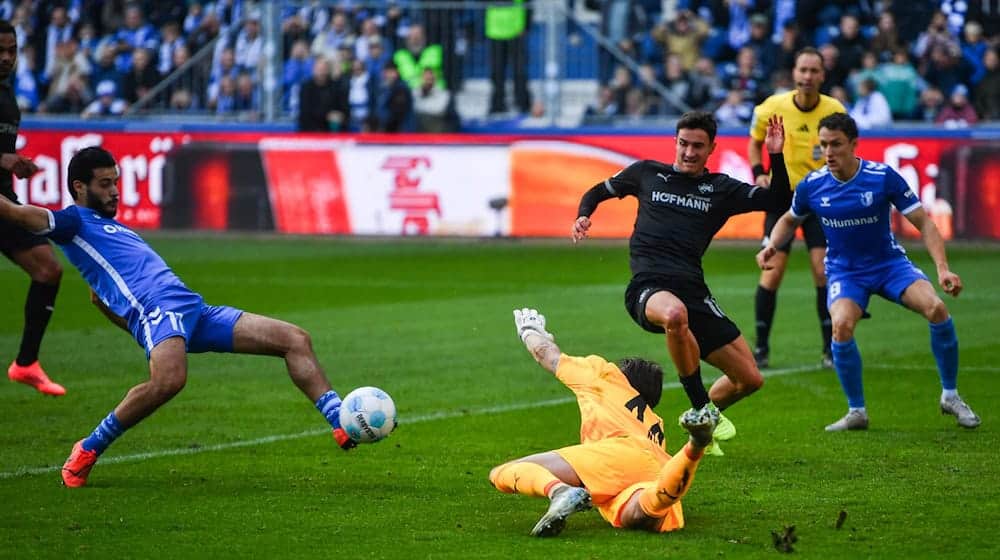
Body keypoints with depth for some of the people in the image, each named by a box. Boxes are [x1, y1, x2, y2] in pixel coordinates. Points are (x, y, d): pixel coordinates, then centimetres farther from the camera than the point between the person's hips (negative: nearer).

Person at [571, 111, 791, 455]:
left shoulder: (720, 189, 15)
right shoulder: (647, 173, 15)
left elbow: (779, 201, 7)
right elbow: (599, 192, 28)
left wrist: (777, 157, -5)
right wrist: (583, 217, 8)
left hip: (693, 292, 3)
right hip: (648, 289, -3)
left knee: (750, 379, 0)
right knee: (675, 313, -43)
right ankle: (703, 411, -27)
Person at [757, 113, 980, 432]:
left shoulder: (883, 177, -17)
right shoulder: (812, 186, -10)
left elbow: (924, 223, -12)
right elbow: (790, 220, 13)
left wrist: (942, 268, -24)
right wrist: (772, 246, -8)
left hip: (889, 262, 0)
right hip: (845, 271, 1)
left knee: (936, 308, -26)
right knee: (841, 326, -30)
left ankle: (950, 396, -4)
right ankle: (856, 412, -9)